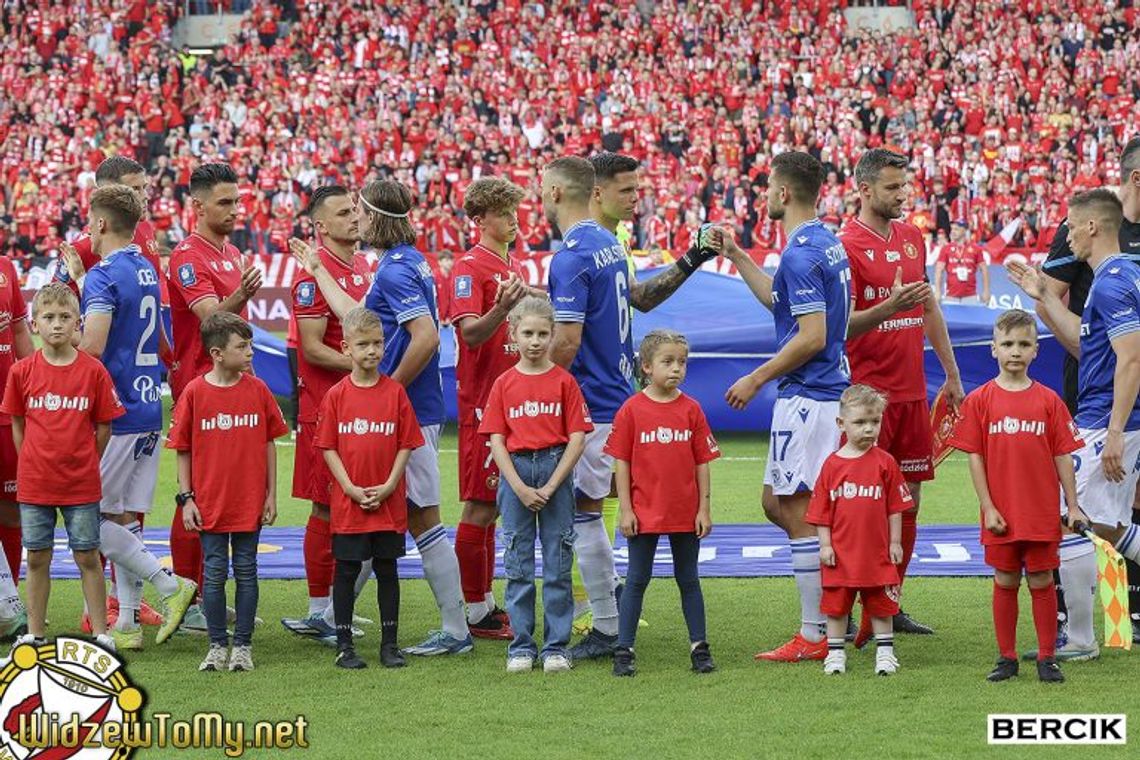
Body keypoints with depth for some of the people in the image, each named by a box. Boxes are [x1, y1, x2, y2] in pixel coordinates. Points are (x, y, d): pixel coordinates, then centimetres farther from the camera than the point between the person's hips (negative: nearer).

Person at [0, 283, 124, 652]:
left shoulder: (93, 371, -6)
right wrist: (33, 465, 4)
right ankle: (34, 633, 17)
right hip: (34, 483, 1)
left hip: (81, 483, -1)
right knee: (37, 558, 8)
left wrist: (83, 464, 1)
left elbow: (103, 428, 2)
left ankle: (100, 632, 12)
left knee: (87, 557, 4)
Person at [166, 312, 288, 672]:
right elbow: (182, 450, 1)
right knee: (214, 573, 5)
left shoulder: (258, 390, -1)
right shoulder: (194, 392, -5)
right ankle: (217, 646, 16)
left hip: (249, 502, 1)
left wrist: (271, 494, 3)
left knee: (245, 572, 7)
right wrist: (186, 498, -3)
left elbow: (269, 443, 5)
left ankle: (242, 645, 15)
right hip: (209, 503, -1)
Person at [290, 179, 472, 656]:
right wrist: (316, 270, 31)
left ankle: (455, 630, -1)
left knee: (422, 519, -5)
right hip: (410, 412, 10)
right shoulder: (407, 261, 14)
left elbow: (426, 337, -26)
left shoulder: (396, 270, -17)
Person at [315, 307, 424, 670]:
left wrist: (388, 486, -9)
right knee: (347, 571, 4)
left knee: (387, 570, 8)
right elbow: (328, 447, 0)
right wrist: (351, 489, -9)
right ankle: (344, 645, 12)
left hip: (389, 501, 1)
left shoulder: (395, 392, 0)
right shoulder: (336, 395, -1)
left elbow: (406, 445, 1)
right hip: (348, 501, -1)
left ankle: (389, 643, 16)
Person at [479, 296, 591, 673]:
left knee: (557, 564, 1)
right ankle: (521, 647, 10)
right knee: (518, 564, 4)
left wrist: (550, 486, -11)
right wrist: (520, 487, -10)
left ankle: (556, 647, 7)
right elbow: (497, 440, 1)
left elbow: (577, 438, -3)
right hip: (515, 472, 1)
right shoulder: (504, 384, 5)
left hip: (555, 470, -1)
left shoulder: (564, 381, 1)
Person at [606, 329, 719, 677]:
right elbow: (622, 463, -3)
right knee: (637, 580, 4)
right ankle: (624, 650, 8)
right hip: (644, 513, -2)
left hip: (685, 514, 2)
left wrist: (703, 509, 0)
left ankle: (699, 647, 17)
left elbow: (702, 463, 4)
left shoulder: (691, 409, 1)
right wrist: (625, 510, -6)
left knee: (689, 580, 11)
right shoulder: (631, 410, -5)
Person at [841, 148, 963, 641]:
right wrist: (889, 307, -30)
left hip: (912, 391, 7)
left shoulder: (912, 237, 13)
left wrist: (951, 374, 19)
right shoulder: (846, 245, -10)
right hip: (867, 391, -7)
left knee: (909, 497, 9)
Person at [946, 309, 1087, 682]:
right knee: (1005, 582, 8)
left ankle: (1046, 658, 13)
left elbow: (1062, 456, 3)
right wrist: (988, 507, -6)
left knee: (1042, 582, 5)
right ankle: (1006, 657, 18)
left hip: (1042, 513, 0)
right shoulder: (980, 400, -1)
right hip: (1001, 515, 0)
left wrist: (1073, 506, 2)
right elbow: (975, 457, -1)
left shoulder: (1049, 401, 1)